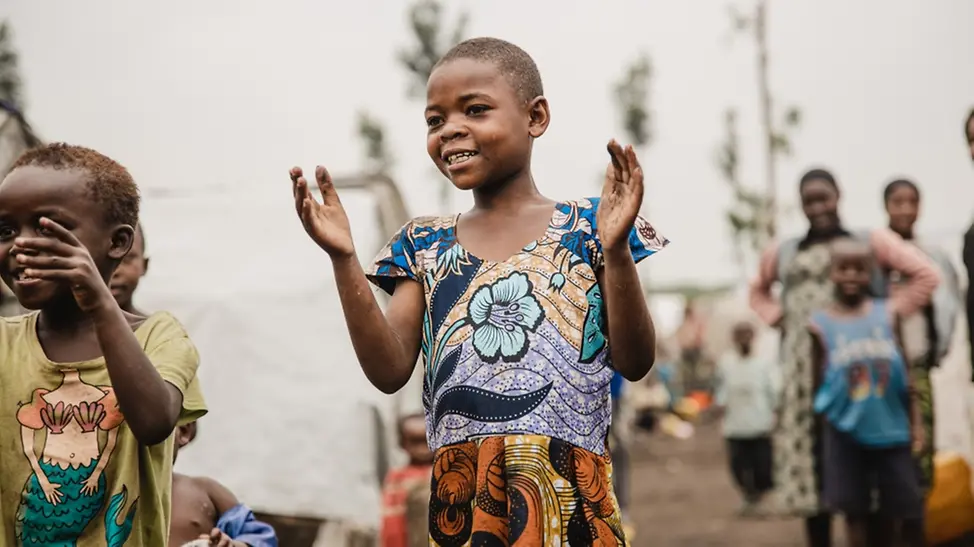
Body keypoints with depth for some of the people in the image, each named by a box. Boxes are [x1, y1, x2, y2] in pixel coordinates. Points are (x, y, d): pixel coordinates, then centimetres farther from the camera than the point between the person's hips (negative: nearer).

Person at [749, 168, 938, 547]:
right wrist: (778, 320, 15)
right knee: (809, 465, 2)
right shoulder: (781, 253, 17)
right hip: (804, 373, 4)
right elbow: (759, 292, 34)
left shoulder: (870, 242, 5)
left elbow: (926, 274, -1)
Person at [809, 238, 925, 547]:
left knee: (907, 510, 4)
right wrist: (822, 427, 3)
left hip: (891, 428, 1)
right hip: (846, 431, -1)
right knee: (855, 510, 7)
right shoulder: (820, 324, -6)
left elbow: (906, 372, 4)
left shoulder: (889, 313, -1)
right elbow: (819, 382, 2)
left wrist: (916, 422, 2)